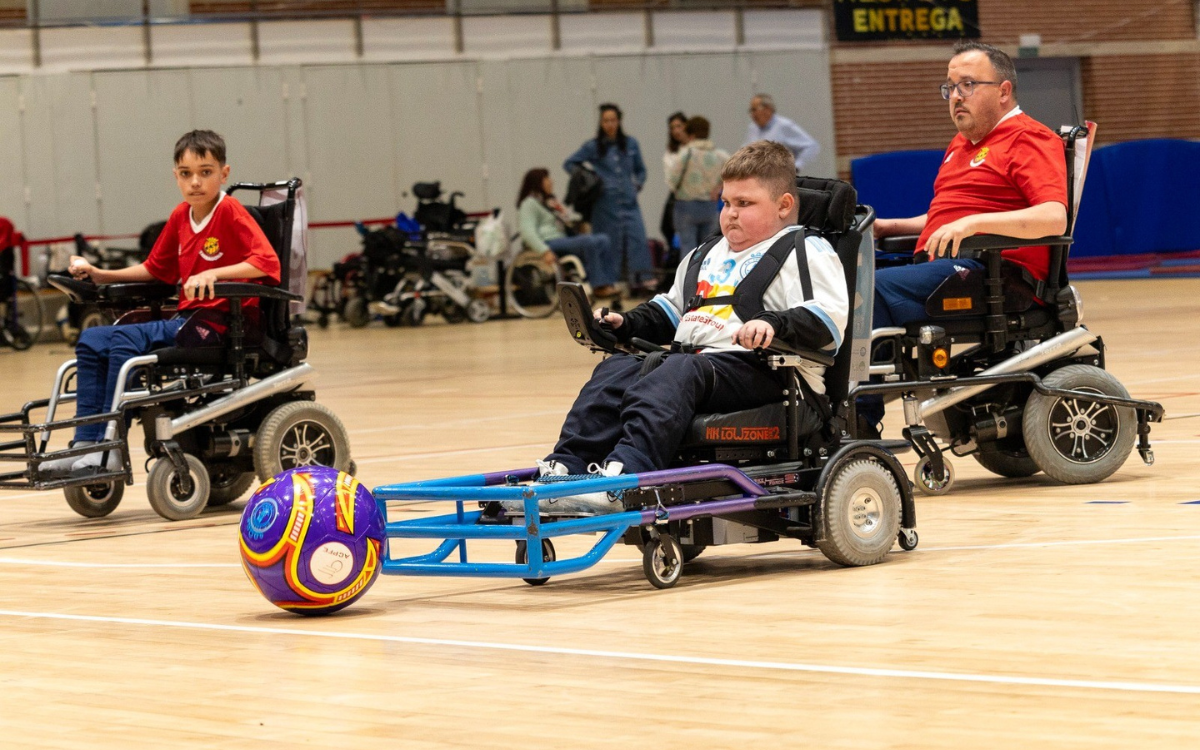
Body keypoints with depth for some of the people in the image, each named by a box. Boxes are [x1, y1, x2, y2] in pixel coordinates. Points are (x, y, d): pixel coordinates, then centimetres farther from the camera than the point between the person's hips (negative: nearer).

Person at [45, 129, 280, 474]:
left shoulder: (230, 213, -10)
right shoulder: (180, 217, 12)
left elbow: (267, 262, -22)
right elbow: (154, 269, 24)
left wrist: (213, 273, -30)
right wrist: (100, 275, 16)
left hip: (218, 325, -9)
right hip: (186, 319, 9)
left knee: (124, 341, -26)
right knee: (92, 340, 1)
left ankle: (110, 449, -24)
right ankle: (85, 443, -6)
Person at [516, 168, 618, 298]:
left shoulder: (550, 201, 28)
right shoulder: (529, 203, -1)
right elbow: (528, 232, -14)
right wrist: (546, 251, -26)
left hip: (563, 238, 9)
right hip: (549, 242, -9)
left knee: (603, 240, -12)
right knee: (589, 242, -30)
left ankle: (609, 283, -23)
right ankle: (598, 286, -29)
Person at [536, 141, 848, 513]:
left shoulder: (806, 252, 4)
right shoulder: (705, 255, 31)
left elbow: (831, 318, -12)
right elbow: (671, 310, 40)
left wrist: (774, 323, -28)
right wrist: (626, 324, 21)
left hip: (760, 371, -8)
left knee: (678, 373, -35)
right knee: (616, 369, -15)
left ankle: (624, 475, -56)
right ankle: (563, 467, -29)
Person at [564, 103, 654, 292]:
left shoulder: (630, 144, 9)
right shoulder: (592, 147, 2)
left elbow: (640, 169, 22)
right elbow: (569, 164, 8)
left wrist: (638, 184, 5)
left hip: (628, 201, 2)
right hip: (605, 203, -2)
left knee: (636, 235, -13)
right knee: (609, 241, -1)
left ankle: (641, 276, -16)